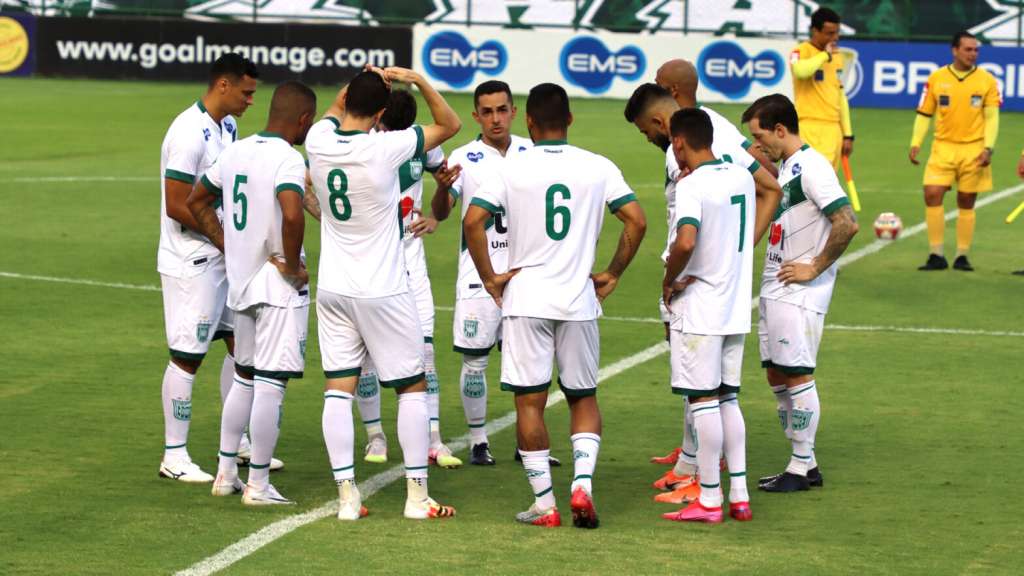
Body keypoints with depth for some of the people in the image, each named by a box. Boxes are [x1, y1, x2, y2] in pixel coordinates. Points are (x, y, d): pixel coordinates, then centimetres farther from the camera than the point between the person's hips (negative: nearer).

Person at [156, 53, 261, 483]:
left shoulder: (228, 126, 10)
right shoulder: (189, 134, -20)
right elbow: (177, 207, -21)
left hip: (224, 256, 9)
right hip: (191, 264, -9)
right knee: (187, 356, -4)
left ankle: (236, 443, 24)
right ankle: (174, 455, 4)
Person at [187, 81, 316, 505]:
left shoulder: (235, 152, 8)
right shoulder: (288, 159, -17)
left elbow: (197, 201, 18)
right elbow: (292, 215, -33)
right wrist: (292, 265, -19)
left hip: (240, 280, 8)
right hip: (279, 286, -8)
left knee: (244, 378, 20)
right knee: (271, 383, -2)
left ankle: (225, 473, 22)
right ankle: (258, 485, 0)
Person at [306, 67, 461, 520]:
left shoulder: (319, 140, -5)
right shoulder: (385, 148, -19)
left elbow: (335, 111, 21)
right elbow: (450, 125, -5)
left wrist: (365, 81, 9)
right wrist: (418, 81, -10)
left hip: (333, 291, 4)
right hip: (383, 292, -4)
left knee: (339, 389, 3)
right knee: (412, 387, 7)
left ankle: (346, 495, -1)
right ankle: (417, 495, 8)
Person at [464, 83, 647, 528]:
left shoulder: (512, 169, -3)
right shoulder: (598, 168, 1)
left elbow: (472, 220, -11)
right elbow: (636, 221, -4)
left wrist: (489, 277, -2)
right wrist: (612, 274, 7)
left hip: (525, 299, -2)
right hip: (579, 301, 2)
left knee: (530, 401, 4)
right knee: (584, 397, 14)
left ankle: (544, 503, 3)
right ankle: (582, 482, -6)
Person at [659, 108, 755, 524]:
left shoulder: (691, 186, -16)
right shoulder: (742, 178, 7)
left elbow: (686, 242, -31)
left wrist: (668, 282, -15)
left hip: (698, 309, -7)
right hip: (736, 306, 7)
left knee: (704, 402, -1)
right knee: (728, 399, 14)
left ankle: (709, 500, 3)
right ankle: (739, 494, 14)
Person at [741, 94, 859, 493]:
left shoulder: (812, 168, -16)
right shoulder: (785, 168, 14)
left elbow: (847, 224, -24)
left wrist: (815, 268, -18)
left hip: (799, 293, -10)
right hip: (775, 290, 10)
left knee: (797, 375, -5)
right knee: (776, 375, 11)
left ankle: (802, 467, 2)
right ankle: (804, 464, 18)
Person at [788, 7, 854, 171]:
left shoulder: (837, 56, 17)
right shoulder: (801, 52, -5)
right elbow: (800, 71, -31)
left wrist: (847, 134, 19)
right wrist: (825, 55, -16)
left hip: (833, 130, 7)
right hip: (810, 128, -7)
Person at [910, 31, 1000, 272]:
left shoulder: (987, 80, 0)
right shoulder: (936, 78, 2)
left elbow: (991, 117, -1)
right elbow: (924, 114, 7)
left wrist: (988, 148, -11)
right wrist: (915, 144, -3)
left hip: (973, 150, 0)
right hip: (943, 147, 0)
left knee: (966, 203, 4)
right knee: (932, 195, -13)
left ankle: (962, 256, 14)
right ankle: (936, 255, -6)